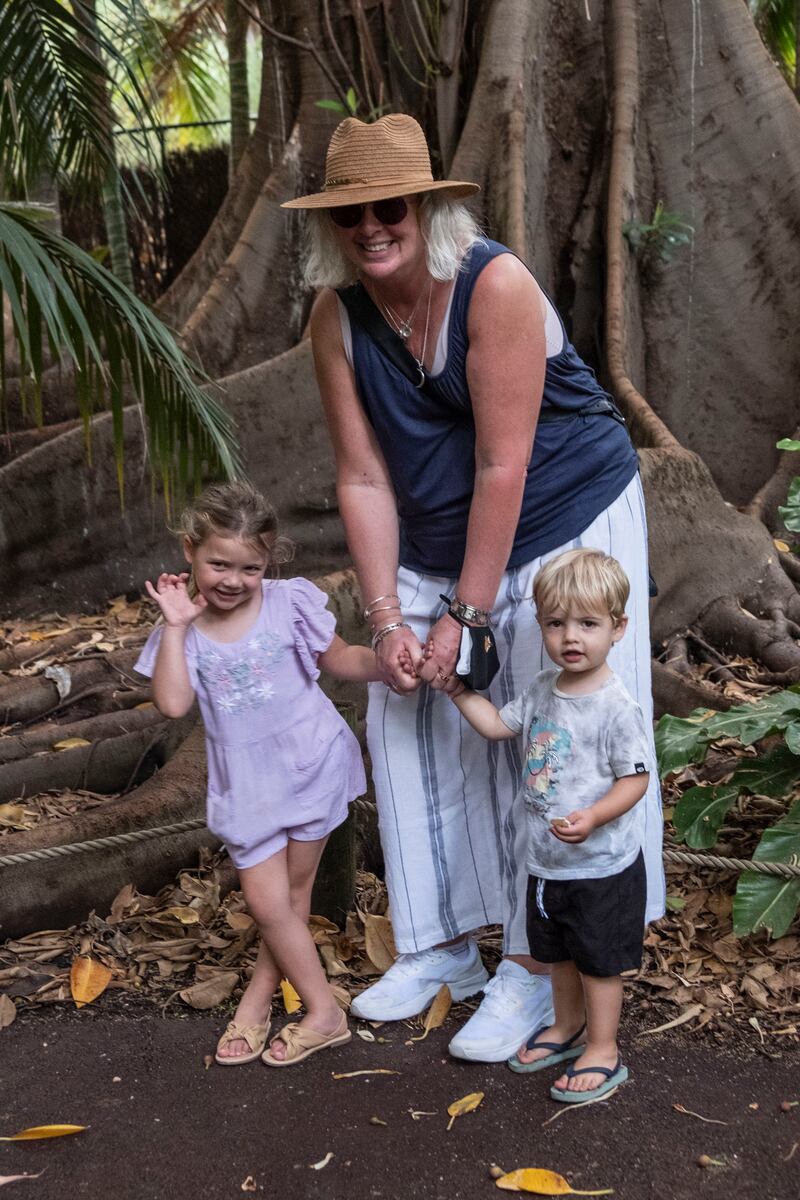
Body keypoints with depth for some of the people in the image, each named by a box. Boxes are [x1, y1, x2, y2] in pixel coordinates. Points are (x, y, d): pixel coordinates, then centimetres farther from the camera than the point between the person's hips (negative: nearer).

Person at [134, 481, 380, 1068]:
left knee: (292, 893, 8)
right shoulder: (185, 629, -3)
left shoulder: (289, 603, -7)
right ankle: (324, 1013, 19)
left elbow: (341, 658, 3)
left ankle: (257, 999, 28)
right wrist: (175, 627, -18)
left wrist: (388, 661, -16)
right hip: (247, 782, 2)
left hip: (310, 764, -1)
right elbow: (173, 703, -17)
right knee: (267, 902, 1)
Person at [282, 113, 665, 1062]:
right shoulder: (336, 317, -8)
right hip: (435, 547, 6)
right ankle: (443, 944, 22)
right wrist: (386, 618, -12)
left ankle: (534, 966, 11)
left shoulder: (494, 284, -24)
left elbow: (504, 467, -24)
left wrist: (465, 614, -21)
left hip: (565, 521, -5)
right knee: (406, 720, 5)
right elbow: (363, 479, -7)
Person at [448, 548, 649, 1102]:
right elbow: (498, 725, 14)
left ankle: (603, 1051, 26)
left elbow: (635, 779, -21)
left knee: (599, 959, 9)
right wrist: (457, 688, 7)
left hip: (601, 864, -7)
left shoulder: (616, 706, -22)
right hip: (547, 860, 7)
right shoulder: (543, 688, 1)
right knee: (559, 952, 24)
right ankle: (568, 1025, 45)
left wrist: (593, 817, -34)